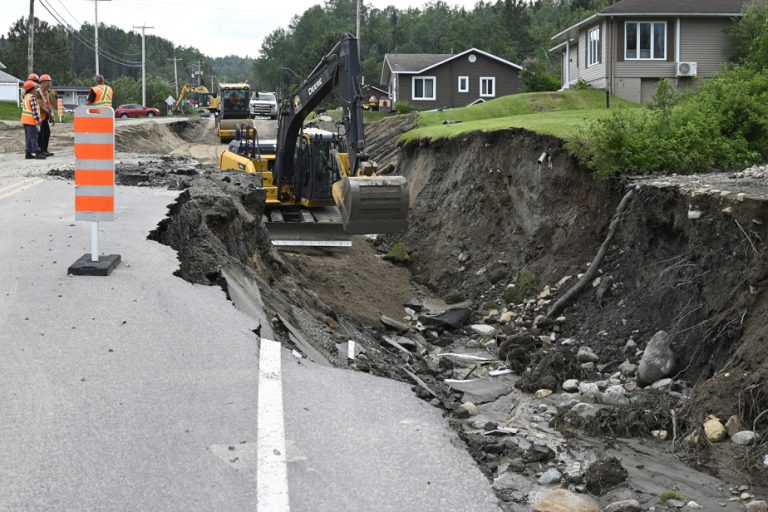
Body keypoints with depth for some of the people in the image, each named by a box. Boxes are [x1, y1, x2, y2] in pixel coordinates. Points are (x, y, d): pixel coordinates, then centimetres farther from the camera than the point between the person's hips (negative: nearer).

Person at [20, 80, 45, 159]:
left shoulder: (26, 97, 14)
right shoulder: (32, 98, -16)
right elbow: (34, 110, -20)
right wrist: (38, 119, -17)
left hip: (25, 120, 9)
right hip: (31, 121, -9)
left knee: (28, 137, 10)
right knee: (33, 137, -8)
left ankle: (28, 153, 11)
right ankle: (37, 153, -8)